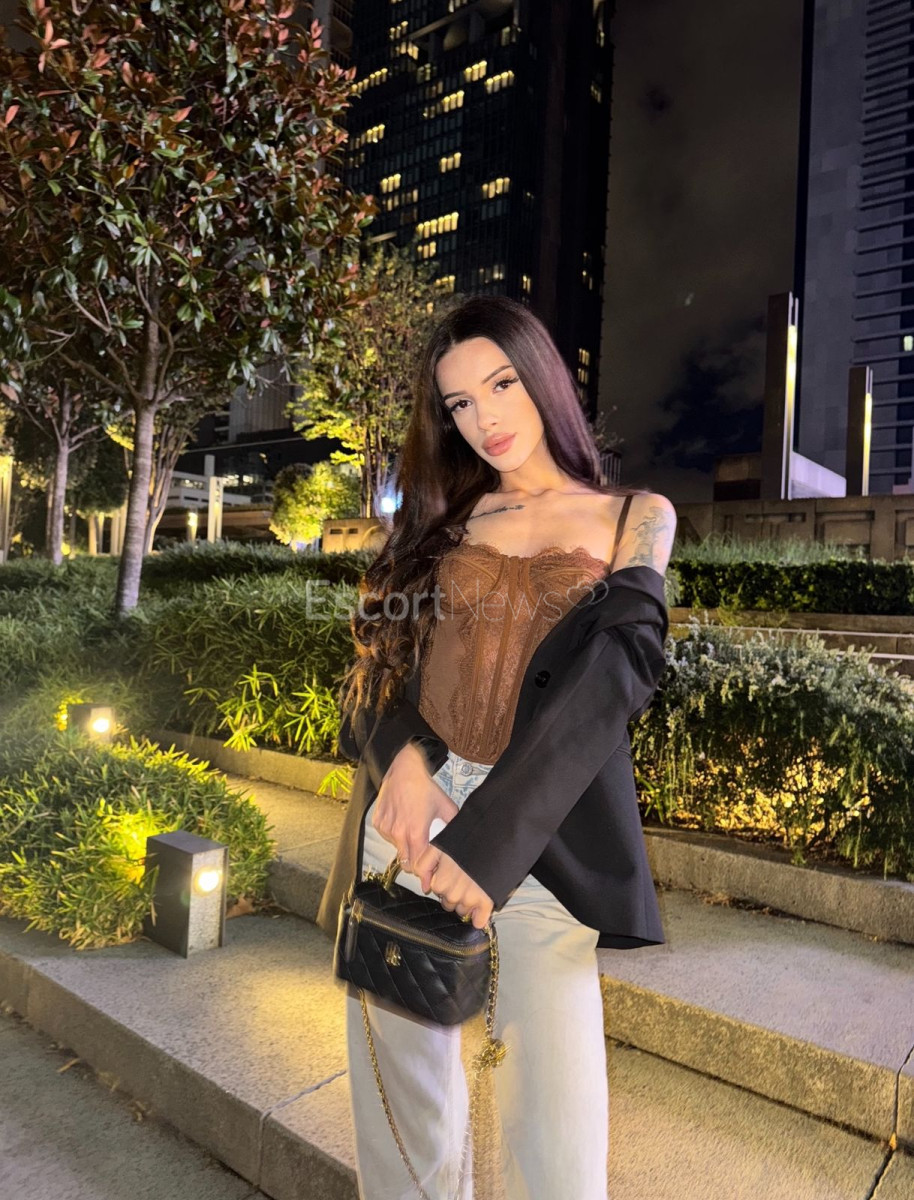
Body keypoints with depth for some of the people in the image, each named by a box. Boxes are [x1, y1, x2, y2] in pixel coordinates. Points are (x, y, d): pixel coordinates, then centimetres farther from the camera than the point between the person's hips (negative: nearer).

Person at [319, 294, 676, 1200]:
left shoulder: (636, 516, 6)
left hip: (539, 831, -2)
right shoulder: (444, 514, 14)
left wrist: (490, 839, -19)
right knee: (400, 1079, 10)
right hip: (410, 802, 3)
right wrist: (401, 758, -16)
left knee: (556, 1120, -2)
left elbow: (610, 675, -8)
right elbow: (385, 642, 7)